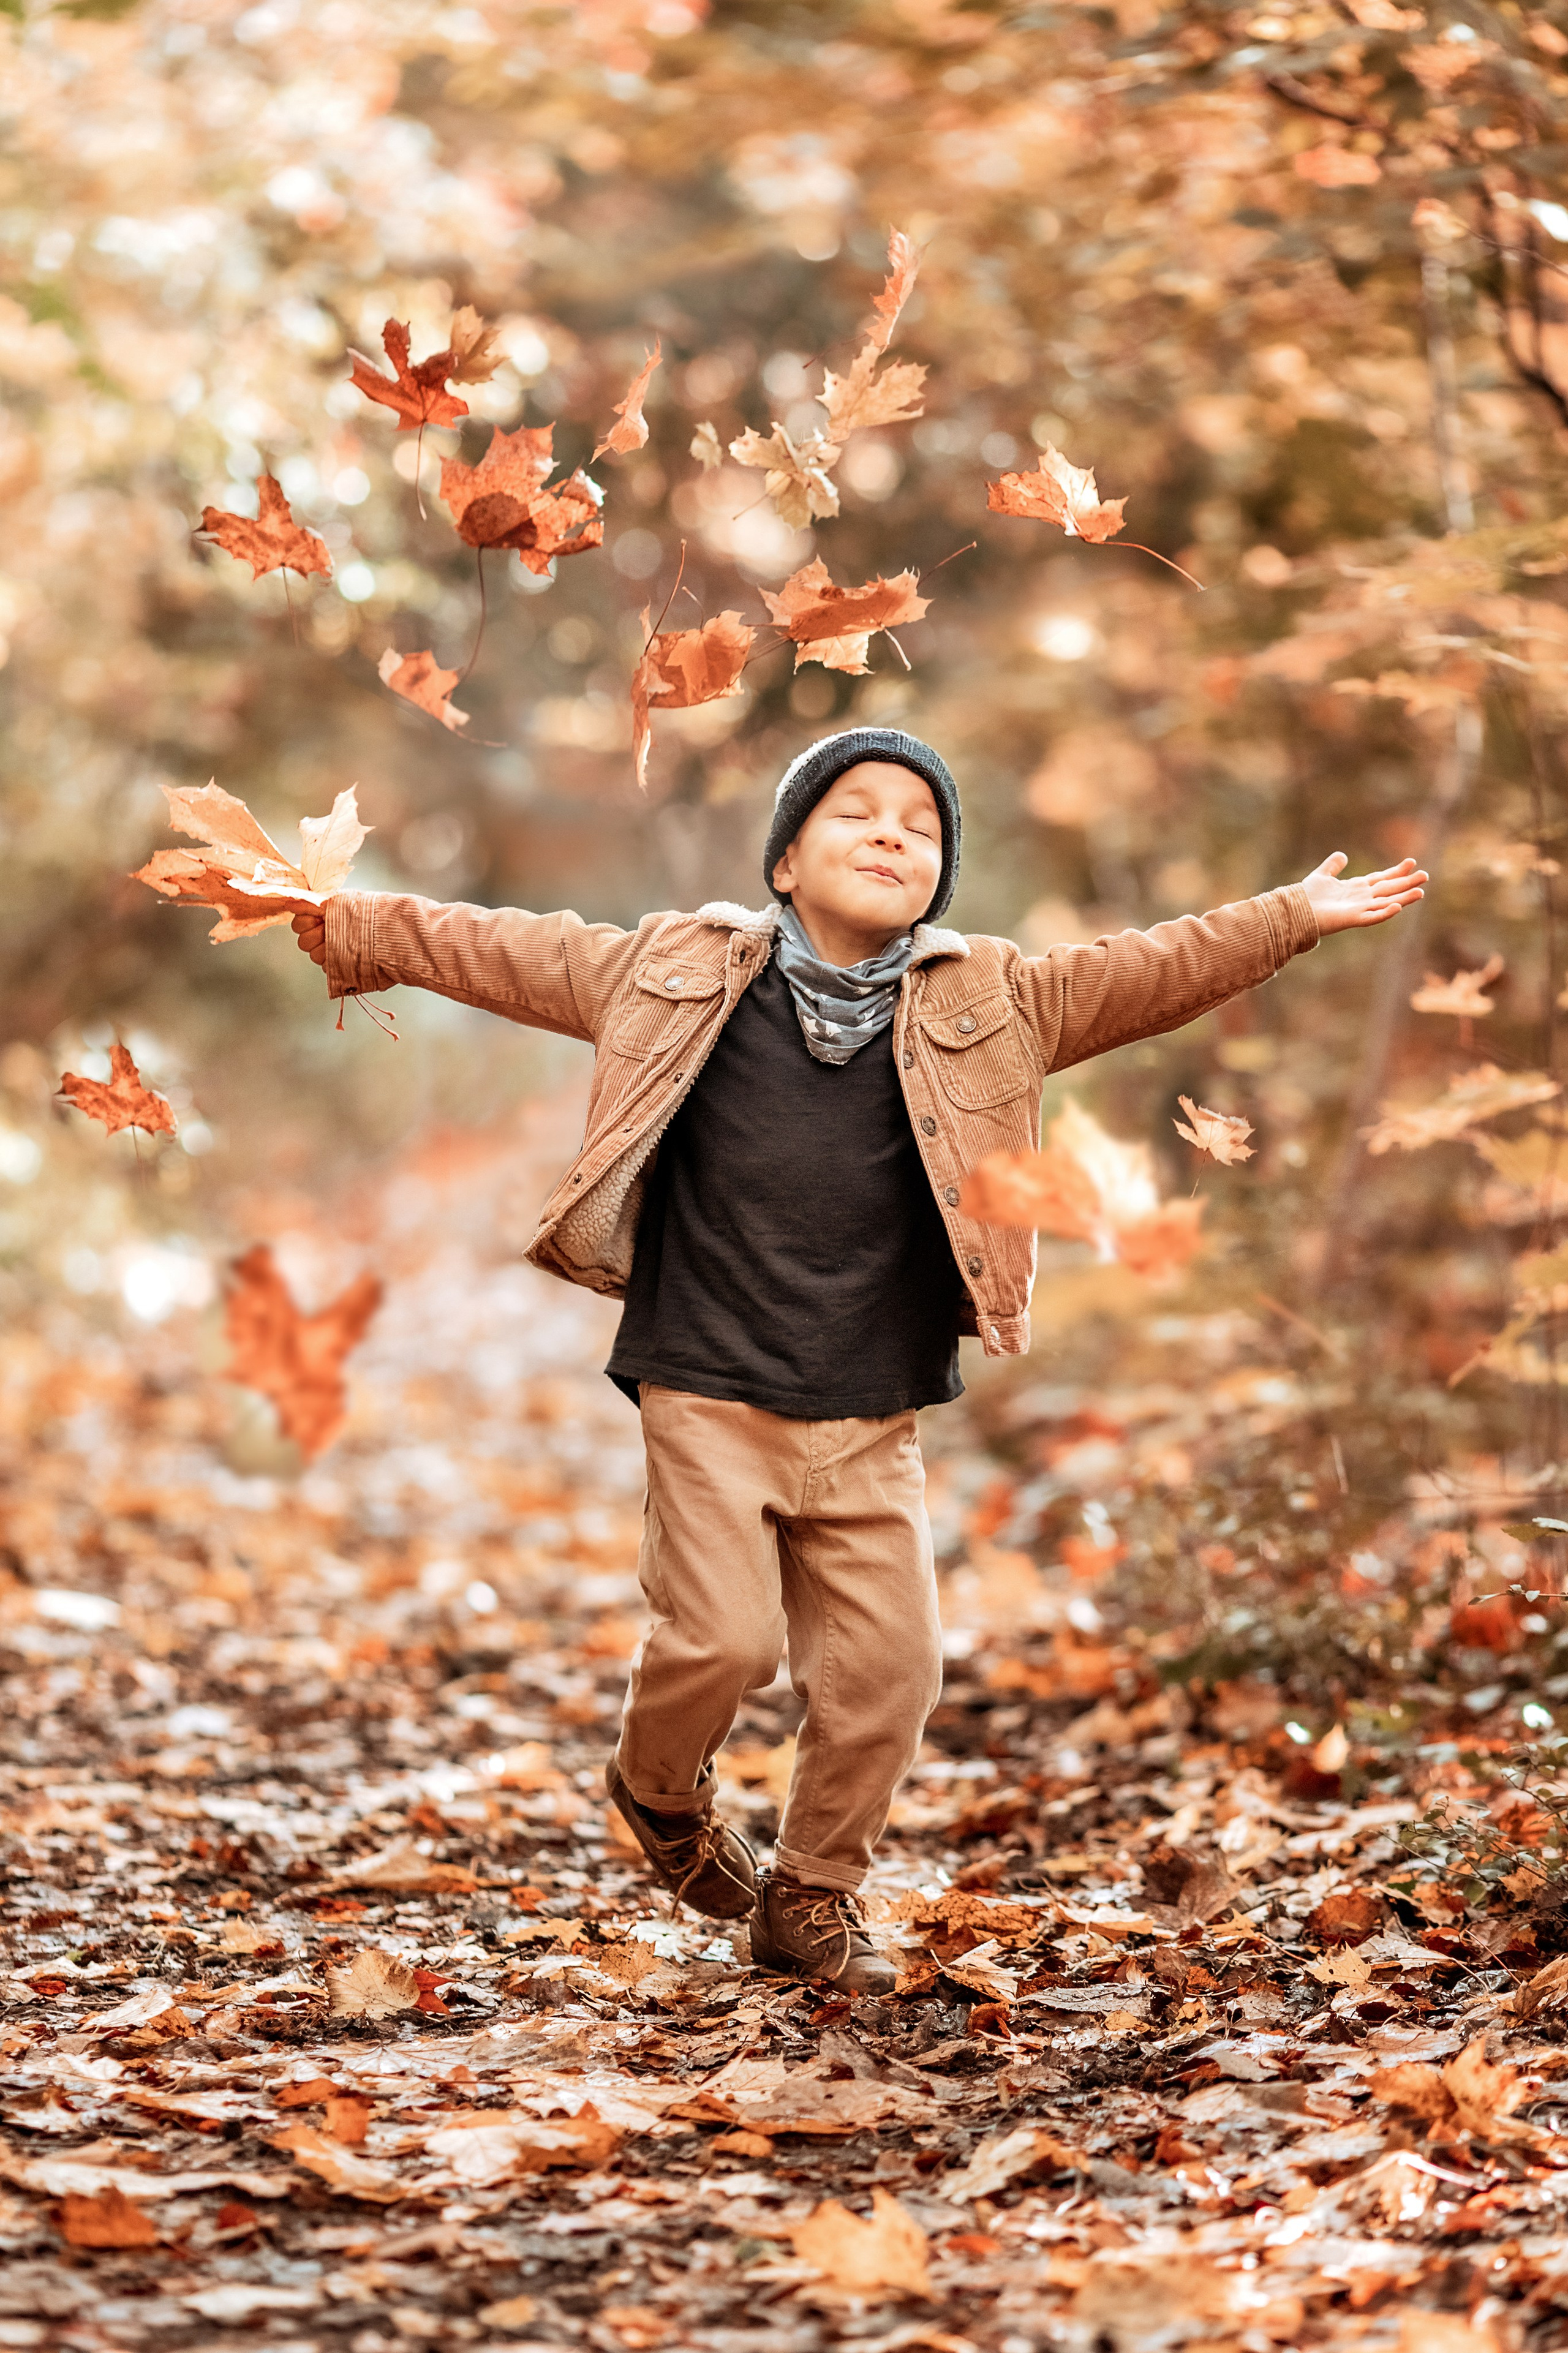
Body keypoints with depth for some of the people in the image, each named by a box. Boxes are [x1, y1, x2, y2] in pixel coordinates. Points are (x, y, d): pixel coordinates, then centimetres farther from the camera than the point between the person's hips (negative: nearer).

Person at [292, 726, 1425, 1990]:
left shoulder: (987, 1006, 6)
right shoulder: (679, 976, 1)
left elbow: (1146, 975, 6)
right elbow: (498, 951, 7)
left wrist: (1292, 917, -1)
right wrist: (334, 922, 7)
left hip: (872, 1425, 3)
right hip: (711, 1399, -2)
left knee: (890, 1664, -2)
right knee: (722, 1638, -12)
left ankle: (814, 1897, 21)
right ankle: (663, 1788, 23)